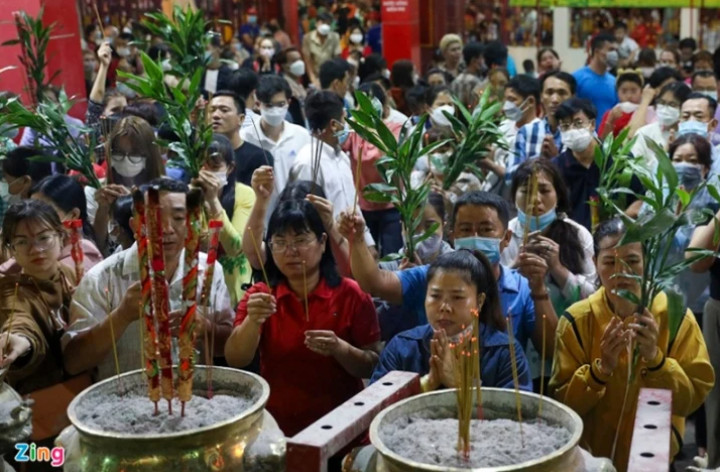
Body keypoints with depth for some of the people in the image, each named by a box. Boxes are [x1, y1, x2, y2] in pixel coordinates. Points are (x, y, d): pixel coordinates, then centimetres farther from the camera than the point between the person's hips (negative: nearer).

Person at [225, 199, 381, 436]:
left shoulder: (351, 295, -3)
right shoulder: (259, 295, 4)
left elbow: (373, 367, 0)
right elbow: (235, 361, -7)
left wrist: (340, 349, -18)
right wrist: (252, 321, -24)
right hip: (276, 426, 2)